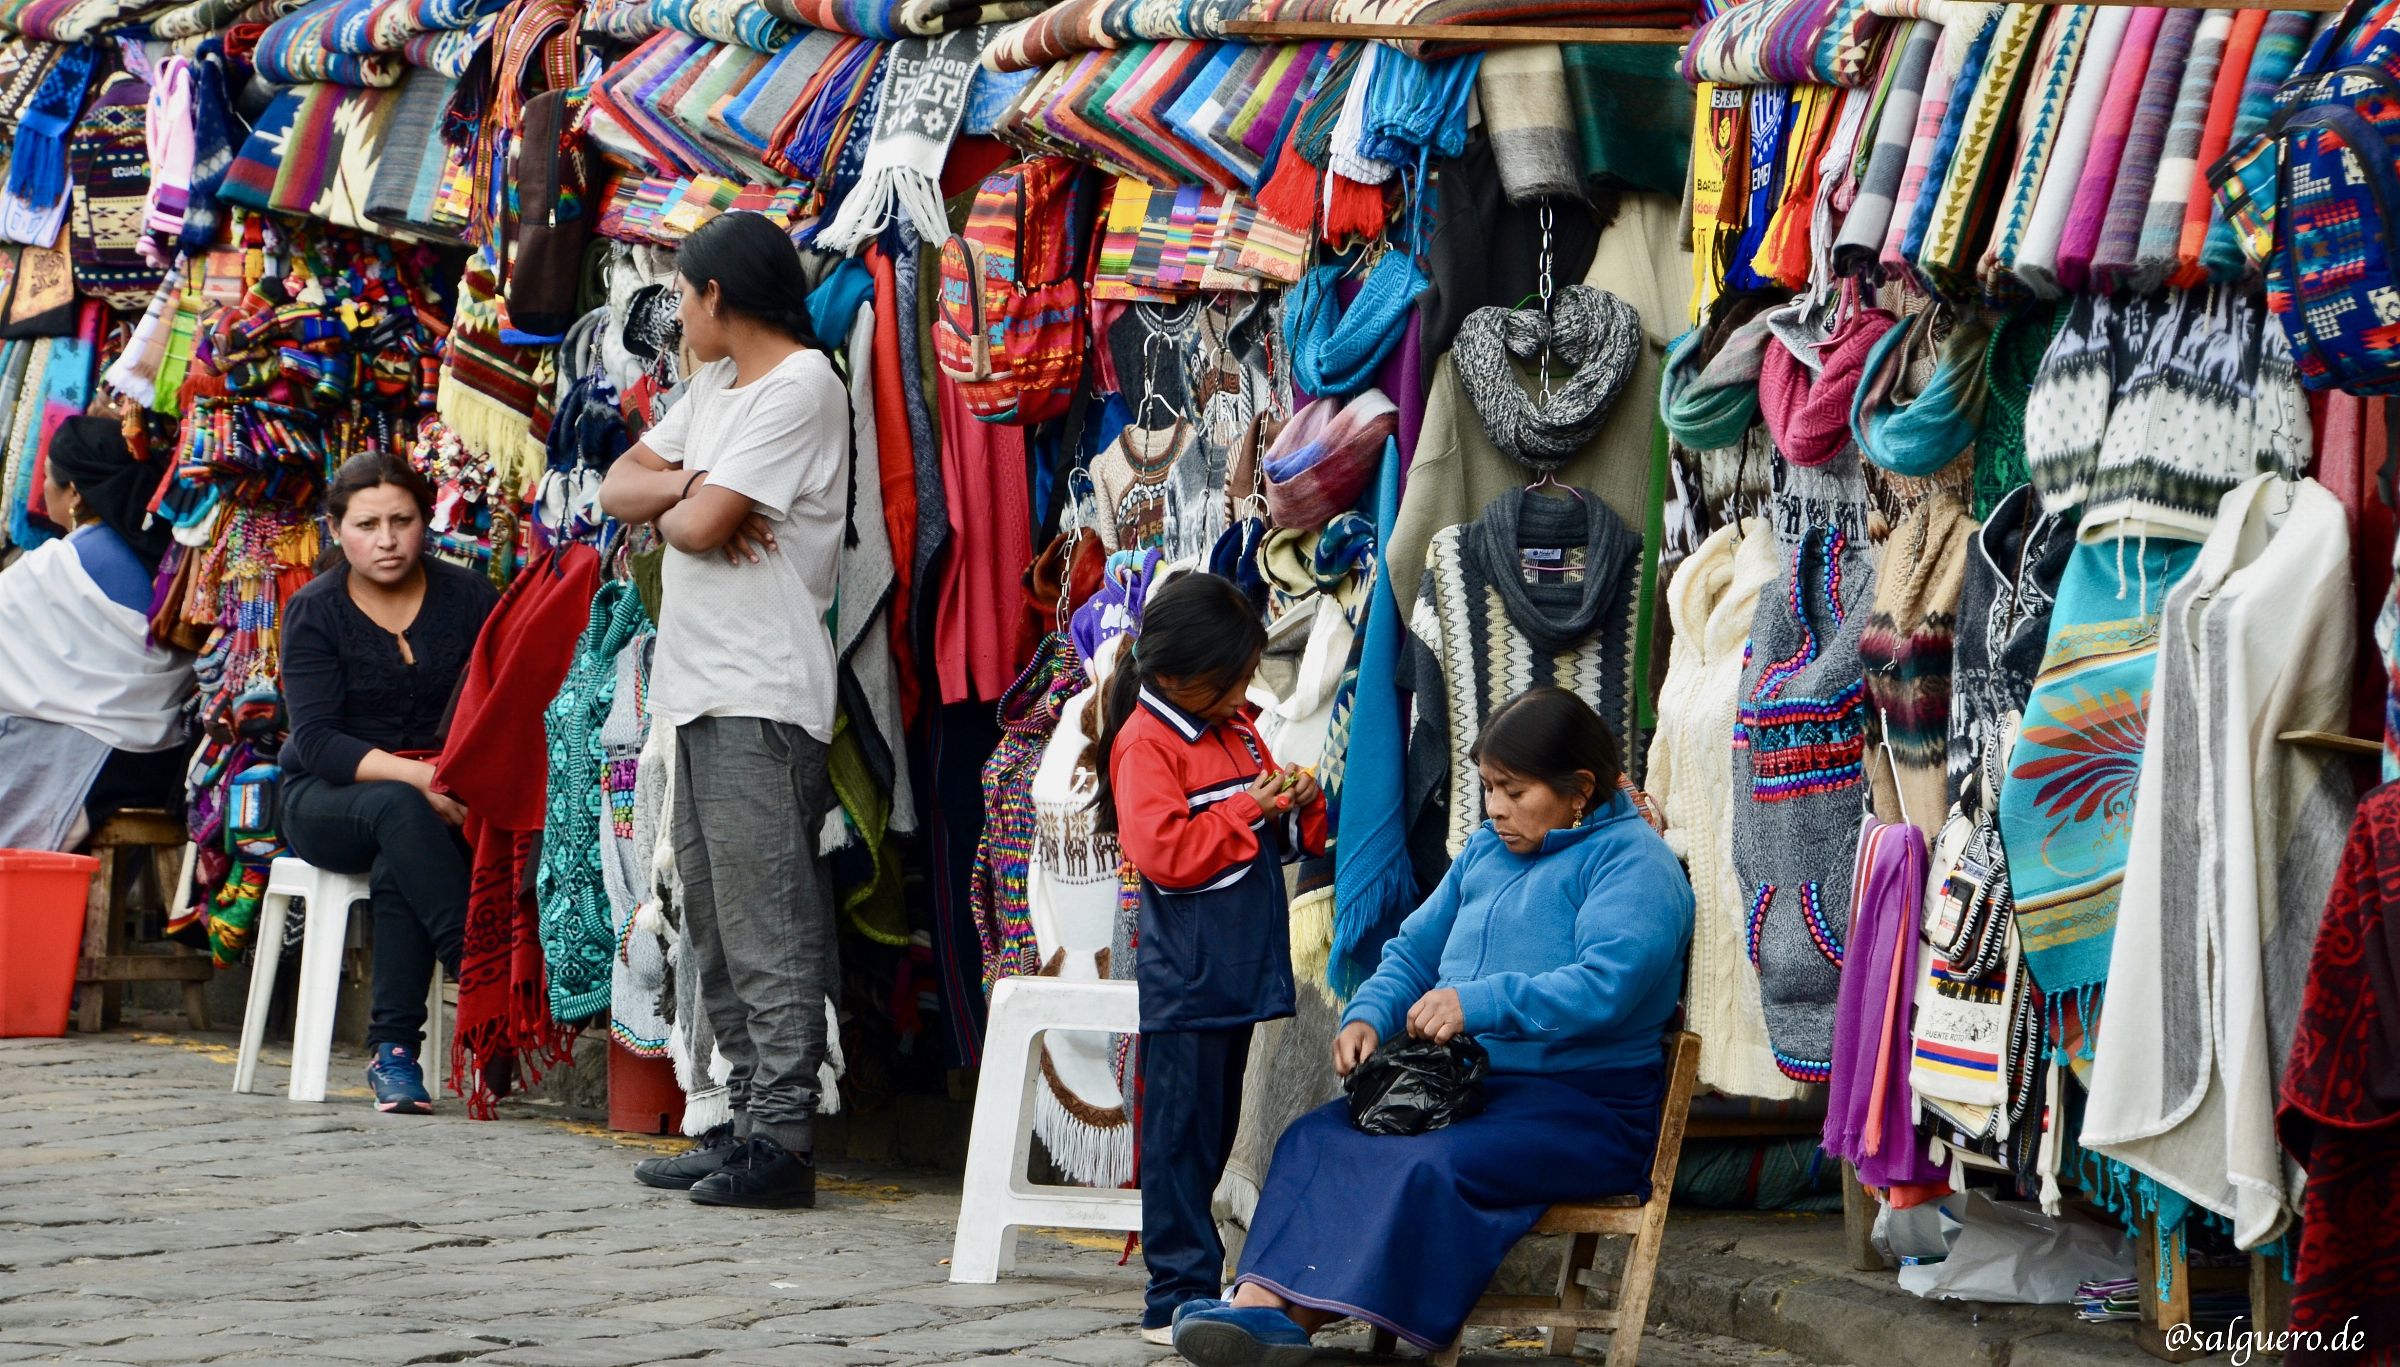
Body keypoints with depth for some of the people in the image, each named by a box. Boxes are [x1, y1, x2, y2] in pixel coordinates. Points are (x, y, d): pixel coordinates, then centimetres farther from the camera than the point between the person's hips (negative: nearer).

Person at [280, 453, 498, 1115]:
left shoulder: (468, 596, 2)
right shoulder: (316, 611, -4)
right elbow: (316, 741, -15)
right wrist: (417, 778, -29)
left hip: (449, 793, 1)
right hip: (329, 799, -1)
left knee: (397, 870, -34)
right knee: (398, 811, -36)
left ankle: (394, 1052, -31)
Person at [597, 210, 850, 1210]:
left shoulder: (801, 388, -10)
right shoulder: (715, 386, 20)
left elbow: (698, 526, -18)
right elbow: (618, 488, 15)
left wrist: (675, 508, 4)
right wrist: (686, 486, -5)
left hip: (763, 698, -10)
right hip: (699, 684, 10)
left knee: (767, 926, -10)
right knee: (716, 923, 11)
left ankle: (782, 1139, -10)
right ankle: (745, 1121, 16)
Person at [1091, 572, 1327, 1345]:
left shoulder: (1236, 727, 14)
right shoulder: (1145, 743, -11)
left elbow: (1272, 838, 22)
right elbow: (1161, 853, -21)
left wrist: (1297, 809, 1)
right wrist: (1245, 812, -20)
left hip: (1240, 971, 8)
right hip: (1185, 981, -8)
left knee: (1213, 1133, 14)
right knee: (1180, 1134, -4)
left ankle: (1194, 1279, 22)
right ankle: (1178, 1297, -1)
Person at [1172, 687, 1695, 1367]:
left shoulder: (1633, 861, -7)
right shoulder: (1487, 850, 19)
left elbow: (1605, 986, -22)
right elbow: (1413, 953, 22)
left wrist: (1479, 1003, -27)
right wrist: (1369, 1015, 0)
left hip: (1585, 1106, -8)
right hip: (1465, 1083, 8)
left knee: (1431, 1166, -34)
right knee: (1316, 1138, -17)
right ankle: (1258, 1304, -35)